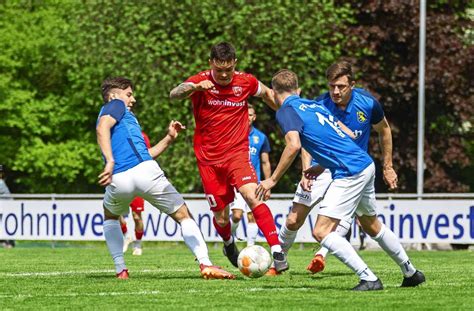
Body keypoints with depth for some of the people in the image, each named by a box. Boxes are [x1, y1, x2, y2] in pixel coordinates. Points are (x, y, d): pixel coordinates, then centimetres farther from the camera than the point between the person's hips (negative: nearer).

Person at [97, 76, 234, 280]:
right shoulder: (116, 105, 12)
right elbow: (103, 127, -13)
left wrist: (168, 139, 30)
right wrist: (110, 161, -23)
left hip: (118, 181, 6)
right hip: (145, 172, -6)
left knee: (110, 217, 36)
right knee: (183, 216, 7)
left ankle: (120, 269, 23)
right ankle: (205, 264, -9)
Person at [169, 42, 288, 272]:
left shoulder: (245, 82, -2)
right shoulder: (201, 81, -9)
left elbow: (267, 94, 20)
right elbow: (174, 94, -29)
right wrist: (194, 87, -48)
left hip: (237, 153, 0)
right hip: (208, 159, 0)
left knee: (252, 196, -25)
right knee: (220, 217, 5)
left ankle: (277, 251, -27)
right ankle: (229, 244, 40)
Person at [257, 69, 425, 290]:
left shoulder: (286, 111, -5)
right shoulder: (314, 105, 21)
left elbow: (294, 146, -22)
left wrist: (273, 180, -14)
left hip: (350, 174, -9)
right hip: (366, 164, 9)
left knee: (321, 231, -9)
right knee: (371, 225, 27)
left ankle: (369, 279, -14)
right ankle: (411, 273, 37)